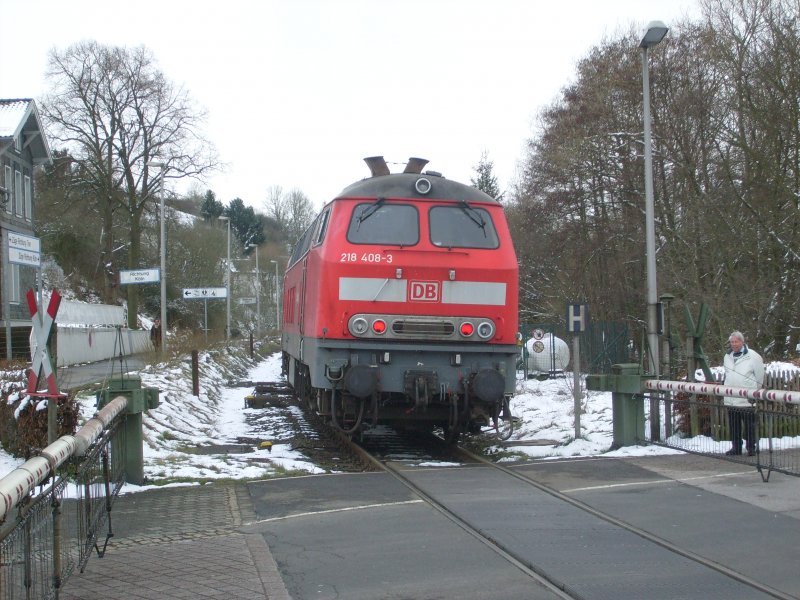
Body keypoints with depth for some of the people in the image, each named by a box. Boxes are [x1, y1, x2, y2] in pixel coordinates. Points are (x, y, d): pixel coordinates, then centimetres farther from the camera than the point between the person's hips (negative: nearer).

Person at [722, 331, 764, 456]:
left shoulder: (752, 356, -5)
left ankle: (751, 447, 8)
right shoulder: (728, 356, 13)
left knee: (749, 425, -1)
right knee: (734, 425, 9)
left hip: (747, 399, -5)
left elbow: (760, 376, 1)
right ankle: (736, 447, 18)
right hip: (730, 398, 5)